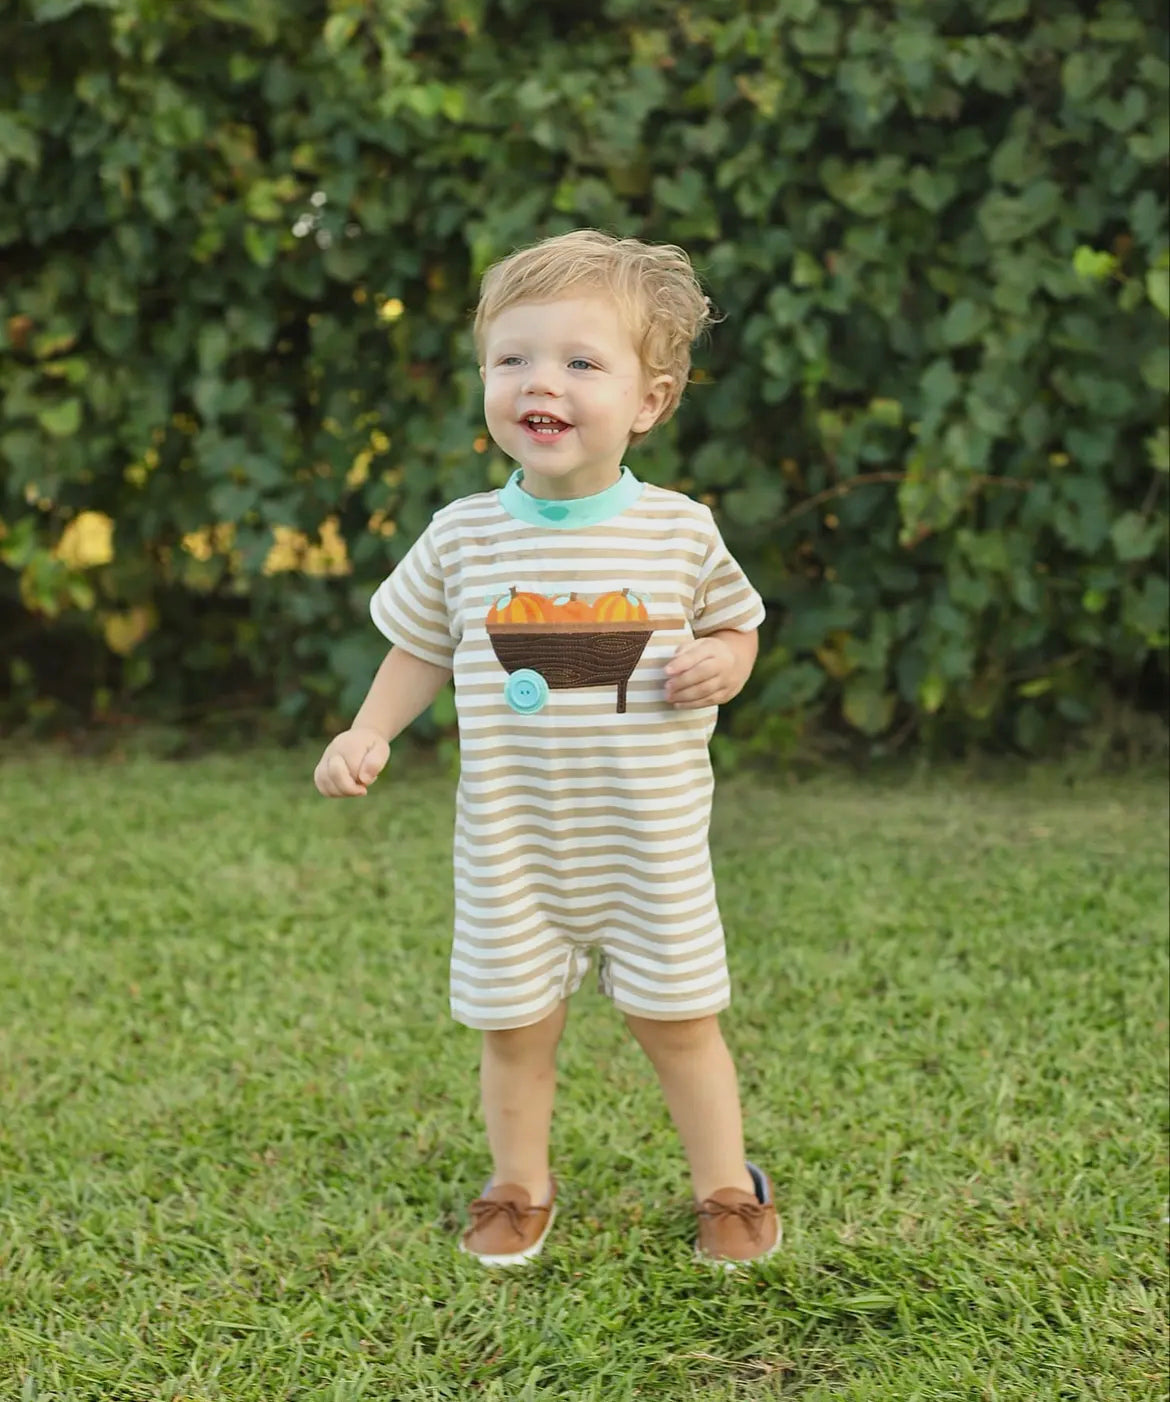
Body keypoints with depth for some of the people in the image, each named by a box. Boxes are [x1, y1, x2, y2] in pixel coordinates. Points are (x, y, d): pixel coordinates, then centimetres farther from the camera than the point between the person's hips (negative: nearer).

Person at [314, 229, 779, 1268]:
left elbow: (735, 626, 8)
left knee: (678, 1017, 10)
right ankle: (520, 1186, 34)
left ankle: (728, 1186, 30)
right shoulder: (463, 537, -5)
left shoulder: (679, 531, -7)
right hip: (511, 839, 1)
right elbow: (421, 649, 9)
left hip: (650, 832, -1)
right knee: (516, 1023, 12)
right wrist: (368, 734, -5)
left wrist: (720, 662, -15)